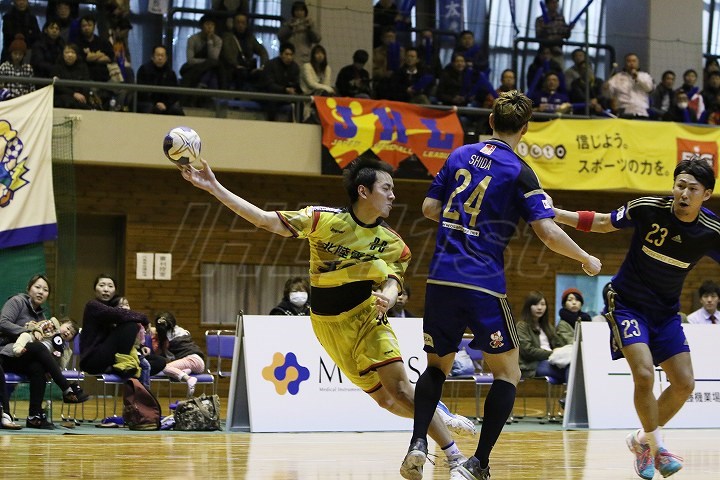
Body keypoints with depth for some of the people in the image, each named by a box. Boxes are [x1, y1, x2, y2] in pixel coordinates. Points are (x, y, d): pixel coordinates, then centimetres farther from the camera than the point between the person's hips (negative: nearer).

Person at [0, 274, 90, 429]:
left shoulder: (41, 315, 20)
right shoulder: (17, 301, 0)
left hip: (25, 357, 6)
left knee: (38, 368, -30)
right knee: (38, 347, -33)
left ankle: (35, 416, -34)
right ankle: (68, 390, -33)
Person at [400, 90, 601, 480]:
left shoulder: (460, 156, 10)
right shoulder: (518, 172, -4)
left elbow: (429, 208, 14)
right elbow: (548, 232, -10)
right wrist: (586, 260, 5)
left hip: (441, 278, 5)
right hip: (483, 283, -4)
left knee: (437, 366, 19)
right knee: (506, 373, 10)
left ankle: (418, 443, -4)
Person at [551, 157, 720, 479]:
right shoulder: (649, 209, -19)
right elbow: (604, 224, -4)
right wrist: (555, 214, -11)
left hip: (666, 312, 4)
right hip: (627, 303, -4)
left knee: (684, 383, -1)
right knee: (644, 374, -22)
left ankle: (643, 440, 21)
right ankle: (657, 447, -5)